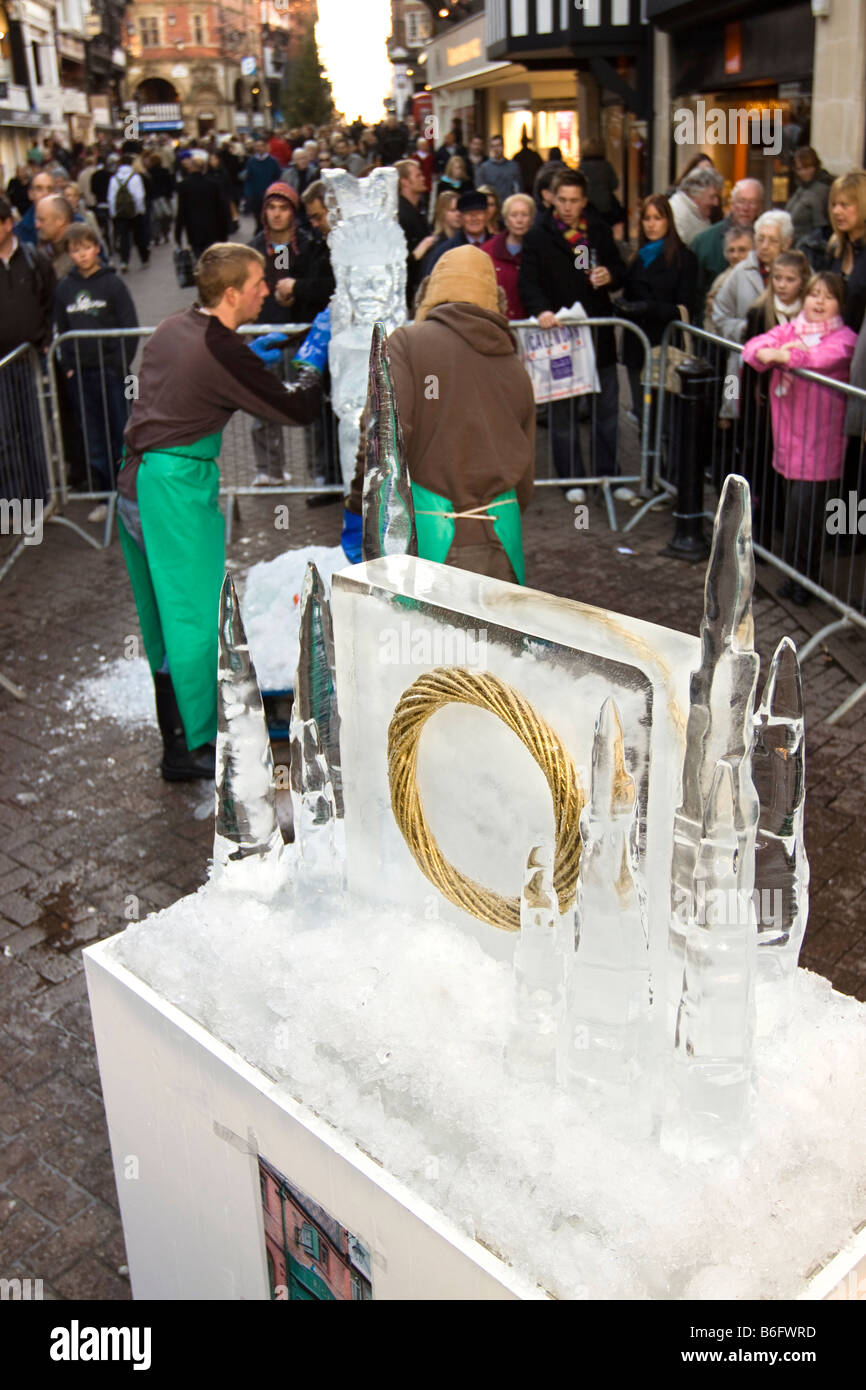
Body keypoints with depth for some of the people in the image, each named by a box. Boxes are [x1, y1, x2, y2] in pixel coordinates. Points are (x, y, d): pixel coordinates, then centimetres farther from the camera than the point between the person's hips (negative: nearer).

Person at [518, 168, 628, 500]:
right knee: (563, 411, 4)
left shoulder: (600, 231, 8)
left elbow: (619, 269, 18)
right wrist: (541, 310, -29)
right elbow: (528, 282, -10)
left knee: (607, 407, 9)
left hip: (599, 332, 4)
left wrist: (610, 275, -7)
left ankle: (609, 473, 20)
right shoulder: (538, 237, -3)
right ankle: (571, 477, 15)